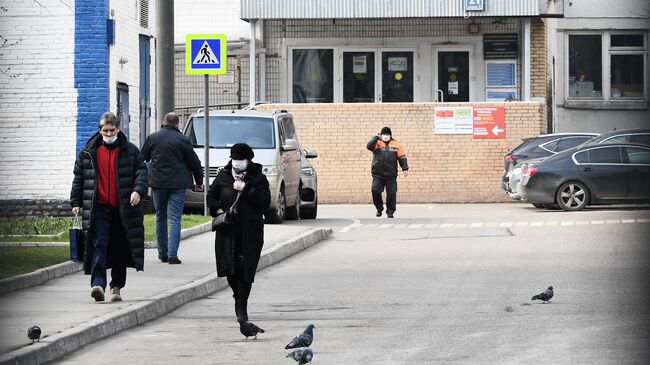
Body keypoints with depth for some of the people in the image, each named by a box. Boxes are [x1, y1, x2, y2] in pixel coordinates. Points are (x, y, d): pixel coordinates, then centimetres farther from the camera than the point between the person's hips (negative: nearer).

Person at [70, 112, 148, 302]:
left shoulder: (130, 151, 7)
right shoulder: (88, 153, 9)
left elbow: (141, 172, 2)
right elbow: (78, 178, 13)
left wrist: (138, 190, -17)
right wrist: (76, 203, 8)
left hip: (123, 208, 1)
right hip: (99, 208, -1)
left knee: (120, 248, 7)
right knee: (99, 245, -14)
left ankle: (117, 287, 18)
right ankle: (98, 284, -24)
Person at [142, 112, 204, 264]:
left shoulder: (152, 138, 2)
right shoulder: (183, 140, -5)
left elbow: (142, 159, 13)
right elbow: (194, 162, 0)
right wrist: (199, 182, 12)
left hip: (158, 183, 2)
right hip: (177, 183, -2)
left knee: (160, 218, 15)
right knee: (175, 219, -2)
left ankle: (162, 253, 18)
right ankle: (172, 254, -11)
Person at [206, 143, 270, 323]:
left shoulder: (258, 179, 1)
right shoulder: (223, 177, 7)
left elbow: (265, 202, -8)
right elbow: (211, 195, 19)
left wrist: (246, 189, -16)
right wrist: (218, 210, 0)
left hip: (250, 232, -2)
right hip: (227, 230, 2)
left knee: (245, 270, -5)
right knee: (229, 267, 0)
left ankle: (241, 308, 4)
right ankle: (239, 297, 27)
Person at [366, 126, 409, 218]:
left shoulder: (396, 145, 4)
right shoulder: (377, 143, 3)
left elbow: (402, 157, 4)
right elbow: (369, 146, -17)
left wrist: (405, 169, -3)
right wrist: (376, 137, -12)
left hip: (391, 175, 0)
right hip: (378, 175, 0)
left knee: (391, 193, 0)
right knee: (375, 191, -8)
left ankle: (390, 211, 12)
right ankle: (379, 208, 14)